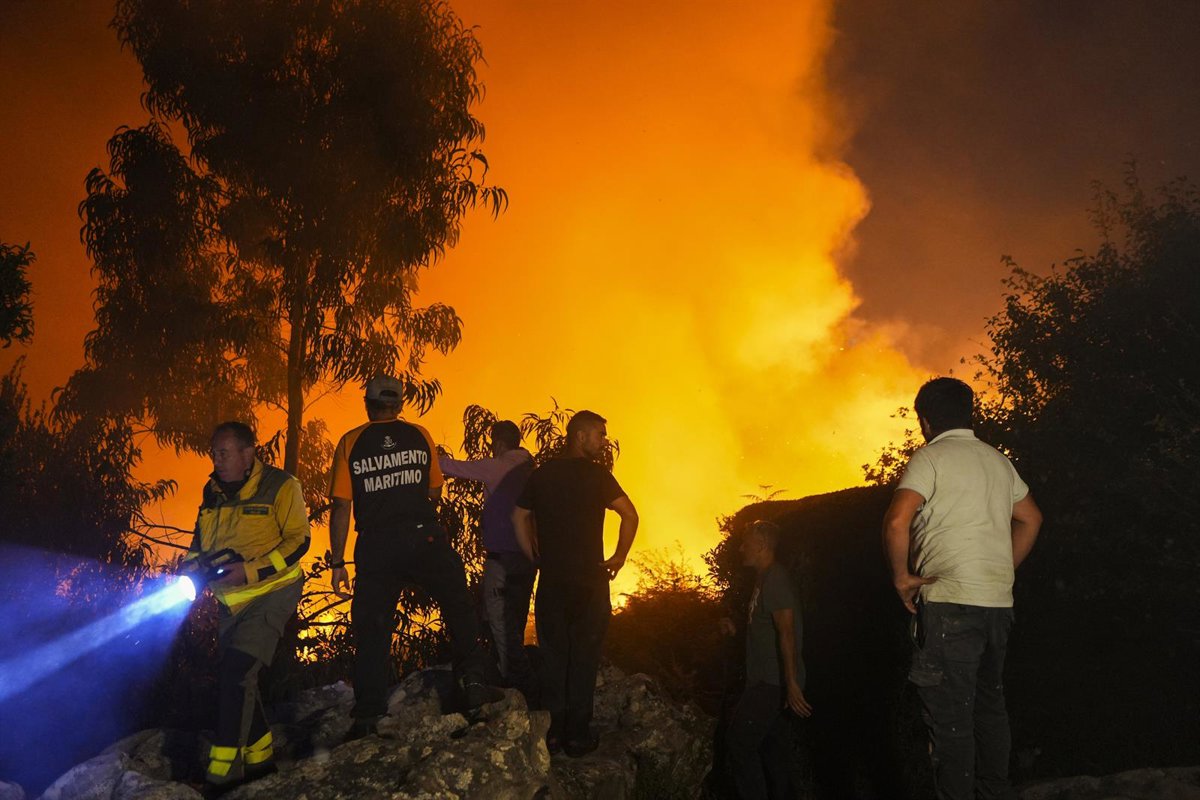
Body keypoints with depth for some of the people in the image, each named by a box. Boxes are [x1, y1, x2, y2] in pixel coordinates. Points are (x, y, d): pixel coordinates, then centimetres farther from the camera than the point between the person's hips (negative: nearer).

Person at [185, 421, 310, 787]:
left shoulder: (280, 486, -13)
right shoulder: (213, 492, 6)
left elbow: (298, 540, -14)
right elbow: (201, 539, 18)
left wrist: (251, 571, -23)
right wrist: (191, 567, -3)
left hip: (271, 593, -7)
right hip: (231, 600, 7)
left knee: (236, 672, -18)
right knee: (234, 676, 11)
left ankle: (224, 765, -10)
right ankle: (259, 754, 29)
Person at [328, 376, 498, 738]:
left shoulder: (350, 443, 3)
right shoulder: (419, 435, 5)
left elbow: (341, 507, -2)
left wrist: (337, 563, 2)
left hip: (376, 546, 0)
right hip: (424, 538, 0)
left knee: (371, 629, 8)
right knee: (459, 608, 15)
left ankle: (367, 717, 9)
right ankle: (472, 678, 1)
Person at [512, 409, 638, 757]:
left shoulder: (541, 474, 6)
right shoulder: (595, 474, -8)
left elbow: (519, 516, 12)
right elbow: (630, 515, -17)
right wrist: (618, 558, -6)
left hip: (551, 580, 4)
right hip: (589, 579, -4)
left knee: (553, 655, 12)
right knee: (584, 656, 6)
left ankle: (552, 731, 15)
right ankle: (578, 734, 10)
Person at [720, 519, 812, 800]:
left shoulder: (775, 579, -15)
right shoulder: (764, 579, 18)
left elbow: (787, 631, -24)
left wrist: (791, 684, -28)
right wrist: (736, 629, 13)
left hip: (774, 683, -10)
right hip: (765, 680, 10)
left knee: (740, 741, -14)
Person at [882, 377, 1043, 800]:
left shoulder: (930, 457, -6)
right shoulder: (997, 460, 15)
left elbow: (897, 522, -19)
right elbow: (1030, 519, 25)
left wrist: (901, 576, -6)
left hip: (950, 602, -7)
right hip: (999, 601, 7)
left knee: (950, 713, -4)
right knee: (989, 702, 17)